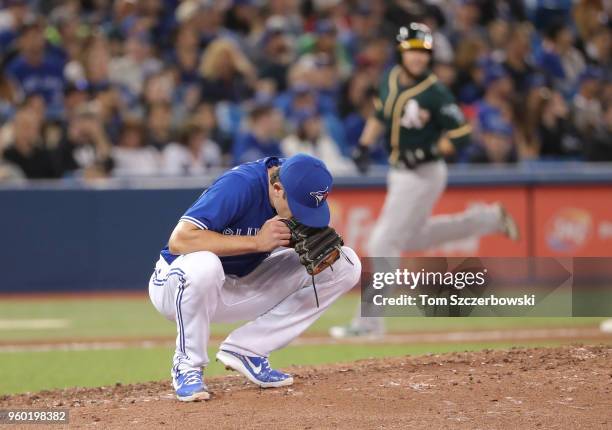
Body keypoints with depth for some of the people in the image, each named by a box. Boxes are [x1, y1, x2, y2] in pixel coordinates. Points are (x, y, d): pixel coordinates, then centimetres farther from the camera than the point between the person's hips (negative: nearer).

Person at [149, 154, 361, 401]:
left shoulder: (304, 190, -10)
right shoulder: (240, 185, -29)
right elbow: (179, 240, -36)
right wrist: (257, 241, -35)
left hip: (244, 285, 6)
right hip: (177, 288, -6)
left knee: (347, 266, -8)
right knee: (202, 264, -43)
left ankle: (246, 350, -4)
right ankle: (187, 366, -16)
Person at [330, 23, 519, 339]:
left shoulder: (435, 93, -19)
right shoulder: (392, 79, 1)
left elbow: (462, 136, -18)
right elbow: (381, 113, 20)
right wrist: (364, 145, 10)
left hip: (423, 175, -9)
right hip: (400, 173, 9)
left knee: (383, 244, -9)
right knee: (413, 238, 26)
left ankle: (369, 322, -2)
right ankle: (488, 219, 35)